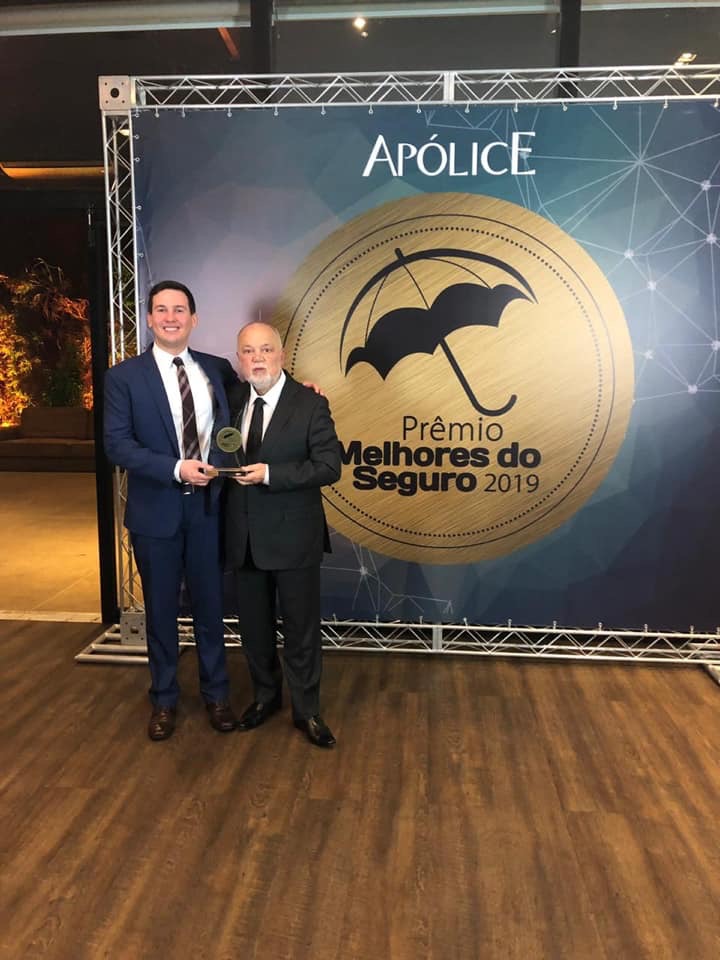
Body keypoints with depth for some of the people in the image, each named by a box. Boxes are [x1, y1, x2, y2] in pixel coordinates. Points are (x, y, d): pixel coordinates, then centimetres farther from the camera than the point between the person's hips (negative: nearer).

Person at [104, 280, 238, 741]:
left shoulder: (217, 369, 4)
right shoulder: (125, 376, -4)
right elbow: (117, 445, -10)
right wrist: (176, 468, -21)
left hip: (208, 507, 2)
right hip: (156, 510, -2)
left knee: (210, 605, 12)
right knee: (161, 610, 12)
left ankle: (216, 694, 31)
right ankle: (165, 699, 31)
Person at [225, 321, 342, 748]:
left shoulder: (310, 403, -9)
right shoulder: (233, 398, 6)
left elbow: (329, 466, -15)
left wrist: (270, 474, -22)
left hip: (293, 536, -4)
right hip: (244, 535, 5)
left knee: (302, 629, 8)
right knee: (254, 625, 17)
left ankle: (307, 710, 25)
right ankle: (266, 695, 39)